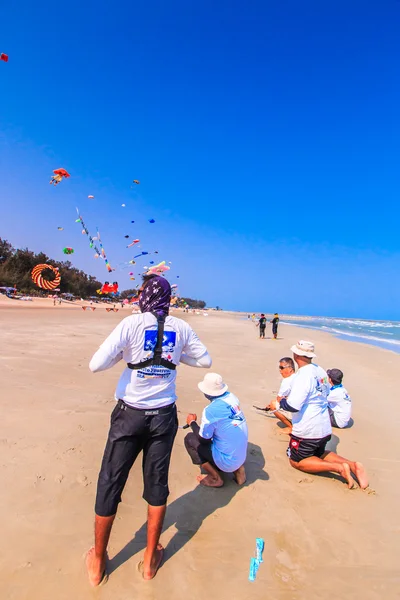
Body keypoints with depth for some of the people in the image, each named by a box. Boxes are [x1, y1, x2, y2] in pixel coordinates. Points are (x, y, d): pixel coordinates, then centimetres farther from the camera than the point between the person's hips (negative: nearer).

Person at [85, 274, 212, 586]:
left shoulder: (132, 323, -13)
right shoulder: (181, 328, -3)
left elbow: (96, 364, -19)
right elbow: (205, 360, 8)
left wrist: (122, 353, -1)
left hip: (130, 414, -2)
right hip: (164, 415, 3)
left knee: (110, 483, 15)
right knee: (157, 483, 17)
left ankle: (98, 563, 33)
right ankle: (150, 559, 35)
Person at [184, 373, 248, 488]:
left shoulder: (211, 410, -24)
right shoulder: (232, 397, -5)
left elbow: (203, 440, -8)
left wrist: (192, 423, 5)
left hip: (227, 461, -7)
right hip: (242, 455, 7)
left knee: (189, 438, 5)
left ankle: (215, 478, 6)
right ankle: (238, 469, 16)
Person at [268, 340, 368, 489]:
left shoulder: (303, 375, -24)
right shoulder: (320, 371, 2)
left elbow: (293, 406, -29)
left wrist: (278, 404, -10)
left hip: (307, 431, -8)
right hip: (324, 427, 8)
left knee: (296, 461, 11)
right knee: (318, 454, 30)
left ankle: (338, 468, -6)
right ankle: (352, 465, 8)